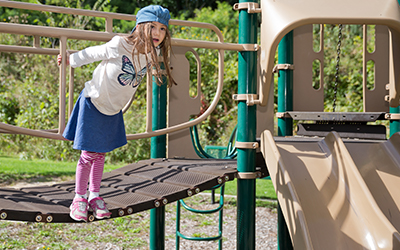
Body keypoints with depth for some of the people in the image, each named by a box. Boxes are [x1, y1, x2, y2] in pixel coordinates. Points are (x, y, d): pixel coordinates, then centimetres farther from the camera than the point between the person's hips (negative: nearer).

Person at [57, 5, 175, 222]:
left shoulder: (153, 53, -11)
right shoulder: (119, 46, -29)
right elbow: (91, 54, -14)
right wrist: (69, 61, 0)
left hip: (114, 108, 5)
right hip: (94, 102, -5)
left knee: (101, 153, 15)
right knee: (89, 154, -2)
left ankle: (94, 196, 27)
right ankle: (79, 198, 14)